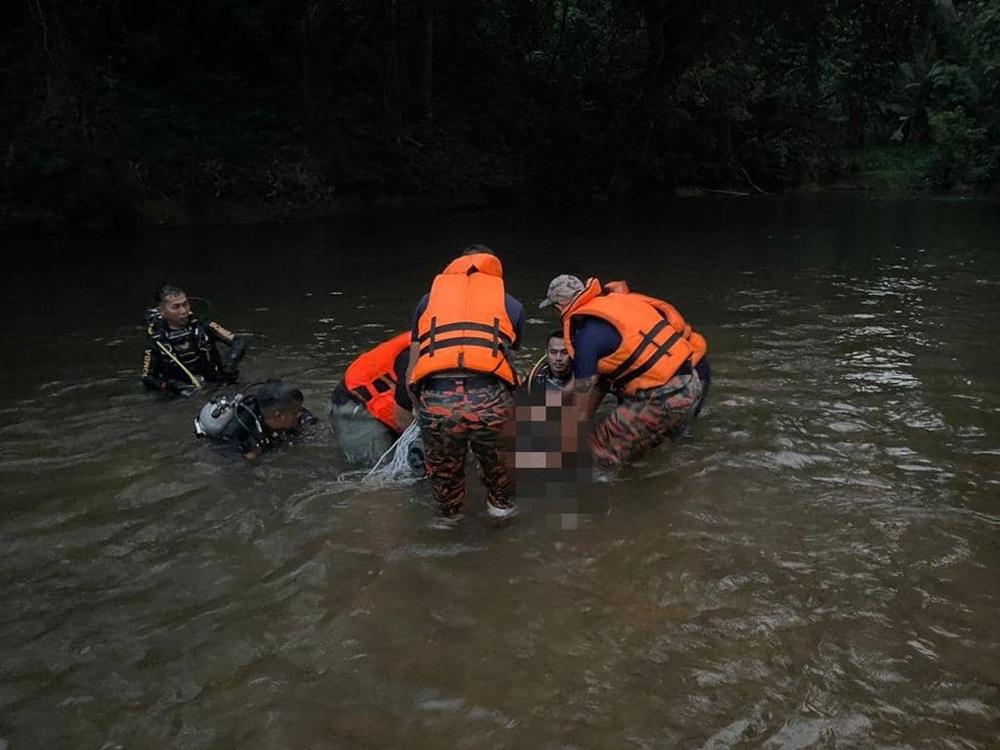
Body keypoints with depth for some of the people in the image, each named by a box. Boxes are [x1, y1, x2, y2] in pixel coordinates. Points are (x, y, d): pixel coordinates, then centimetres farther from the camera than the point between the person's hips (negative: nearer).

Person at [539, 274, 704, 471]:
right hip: (692, 383, 8)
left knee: (601, 453, 1)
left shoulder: (587, 333, -10)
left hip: (667, 401, -8)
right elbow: (602, 378, 21)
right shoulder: (615, 300, 14)